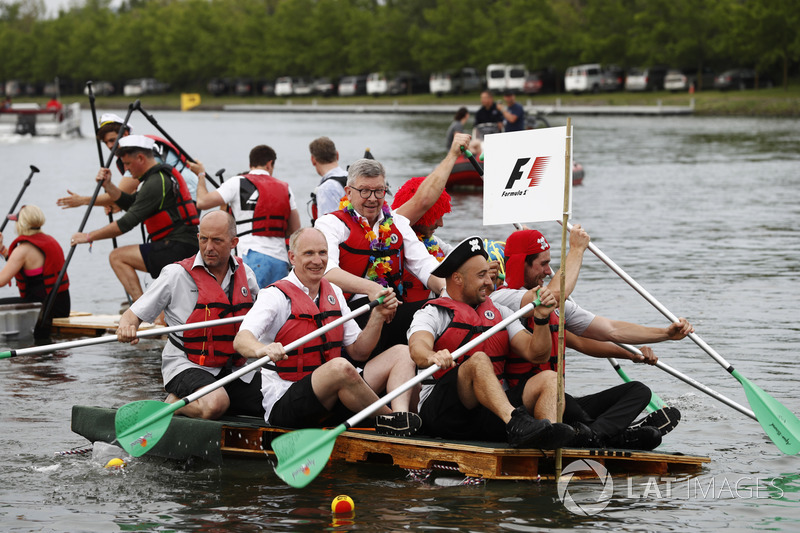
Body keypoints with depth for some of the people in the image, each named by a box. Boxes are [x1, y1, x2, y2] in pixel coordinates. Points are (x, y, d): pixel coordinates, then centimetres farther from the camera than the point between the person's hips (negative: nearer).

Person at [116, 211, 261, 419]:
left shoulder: (244, 273, 10)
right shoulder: (177, 274, -5)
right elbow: (134, 314, -2)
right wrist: (127, 327, -25)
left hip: (233, 370, 6)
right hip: (186, 367, -6)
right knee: (215, 404, -38)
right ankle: (174, 402, -3)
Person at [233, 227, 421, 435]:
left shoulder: (333, 293, 14)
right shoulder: (276, 296, -8)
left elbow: (358, 351, 14)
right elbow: (241, 340, -24)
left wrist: (378, 316, -2)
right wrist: (262, 350, -47)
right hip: (283, 406, -8)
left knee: (401, 353, 1)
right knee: (341, 366, -37)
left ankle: (401, 415, -28)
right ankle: (388, 417, -14)